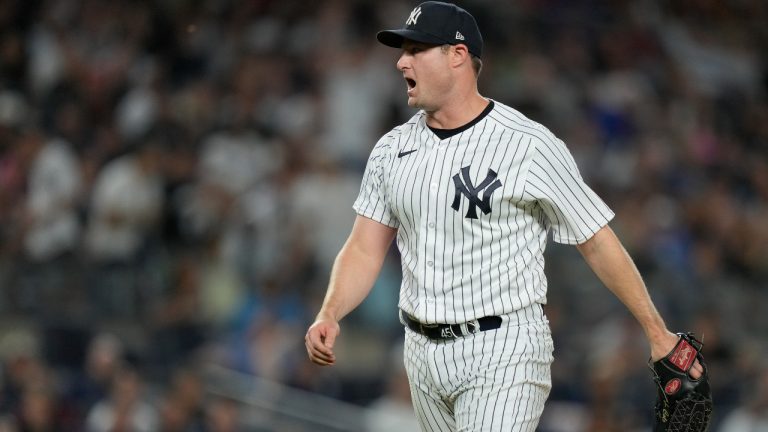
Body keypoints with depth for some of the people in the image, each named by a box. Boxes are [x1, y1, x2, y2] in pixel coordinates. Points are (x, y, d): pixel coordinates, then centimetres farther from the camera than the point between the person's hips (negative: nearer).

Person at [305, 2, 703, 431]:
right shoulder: (393, 149, 8)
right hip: (423, 353, 6)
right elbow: (365, 249, 8)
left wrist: (658, 333, -6)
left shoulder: (530, 145, -9)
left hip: (503, 351, -6)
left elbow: (598, 243, -6)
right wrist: (329, 316, -11)